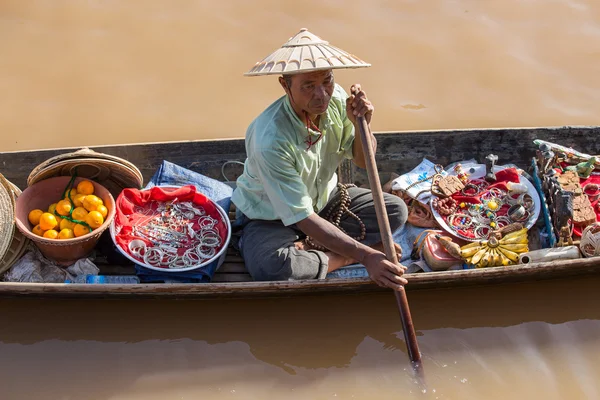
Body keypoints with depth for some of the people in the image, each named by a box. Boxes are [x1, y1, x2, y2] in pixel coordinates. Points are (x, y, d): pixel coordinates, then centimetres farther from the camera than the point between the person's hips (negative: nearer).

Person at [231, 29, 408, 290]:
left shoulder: (336, 99, -16)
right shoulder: (270, 138, -36)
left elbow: (363, 161, -2)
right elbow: (303, 218, -34)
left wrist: (360, 125, -26)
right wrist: (365, 256, -39)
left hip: (324, 198, 7)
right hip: (272, 217, -7)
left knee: (395, 210, -8)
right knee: (269, 267, -38)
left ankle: (305, 247, -12)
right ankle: (337, 259, -11)